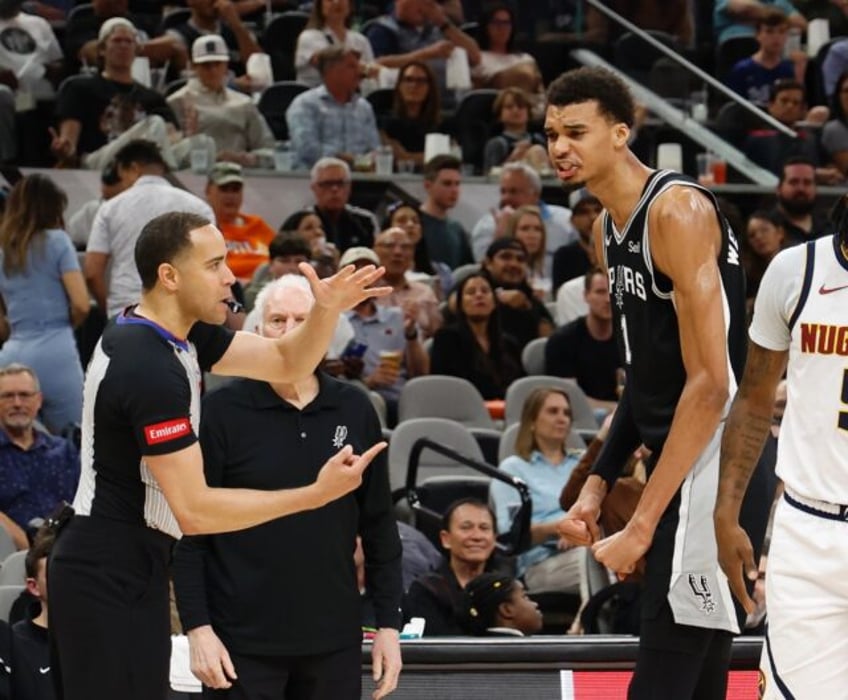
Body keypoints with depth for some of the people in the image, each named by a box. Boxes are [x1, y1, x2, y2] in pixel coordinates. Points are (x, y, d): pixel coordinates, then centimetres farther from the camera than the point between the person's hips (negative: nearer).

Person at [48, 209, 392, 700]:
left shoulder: (176, 332, 6)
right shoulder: (152, 369, -23)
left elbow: (287, 362, 10)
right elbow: (195, 511, -24)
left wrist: (329, 308, -11)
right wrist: (316, 494, -22)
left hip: (134, 567, 10)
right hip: (110, 580, -10)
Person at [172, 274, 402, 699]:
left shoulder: (354, 411, 6)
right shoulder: (222, 411, -3)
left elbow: (379, 527, 12)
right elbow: (189, 531, -3)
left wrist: (389, 623, 8)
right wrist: (197, 627, -10)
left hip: (333, 642, 3)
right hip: (242, 644, -3)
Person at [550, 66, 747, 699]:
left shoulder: (677, 211, -16)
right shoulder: (609, 227, 13)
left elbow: (710, 384, -21)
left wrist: (641, 526, -22)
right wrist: (599, 484, 11)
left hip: (710, 460, -10)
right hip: (670, 458, 10)